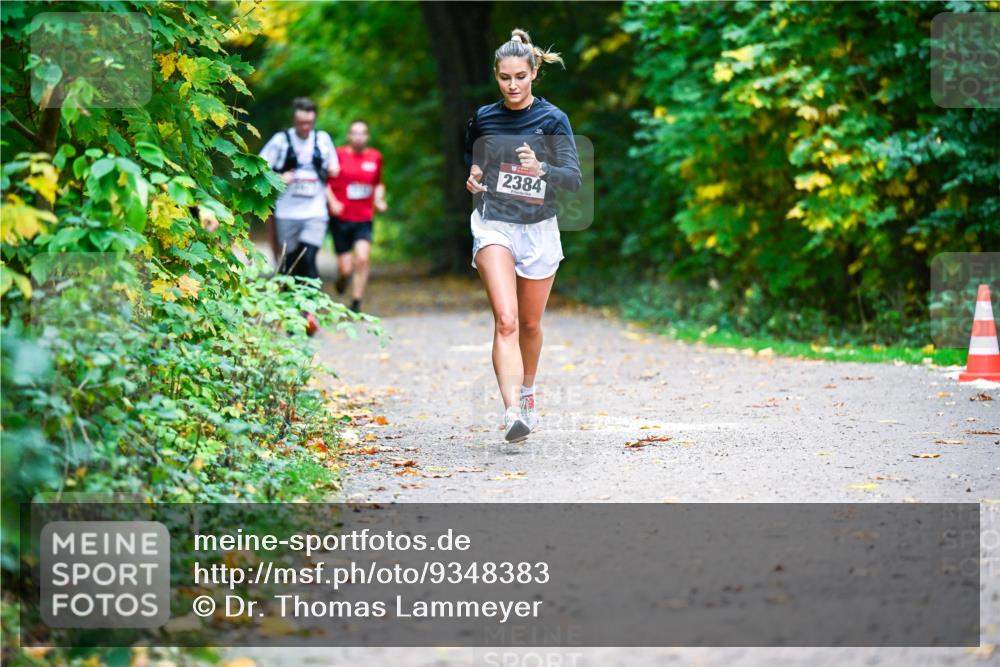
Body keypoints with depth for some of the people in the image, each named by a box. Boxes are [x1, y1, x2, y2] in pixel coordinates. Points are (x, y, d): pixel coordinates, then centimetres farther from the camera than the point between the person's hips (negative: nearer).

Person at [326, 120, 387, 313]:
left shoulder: (375, 157, 7)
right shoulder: (338, 155, -5)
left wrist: (379, 199, 6)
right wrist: (332, 202, -14)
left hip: (364, 219, 2)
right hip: (341, 219, -2)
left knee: (362, 258, -17)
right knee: (346, 268, -2)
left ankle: (356, 304, -5)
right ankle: (342, 276, 37)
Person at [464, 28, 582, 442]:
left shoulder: (552, 119, -4)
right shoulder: (483, 118, 4)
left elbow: (574, 179, -9)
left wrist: (540, 168, -28)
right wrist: (472, 179, 1)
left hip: (539, 229, 0)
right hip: (493, 225, 0)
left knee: (530, 324, 14)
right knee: (505, 319, -19)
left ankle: (527, 392, 42)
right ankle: (512, 412, -29)